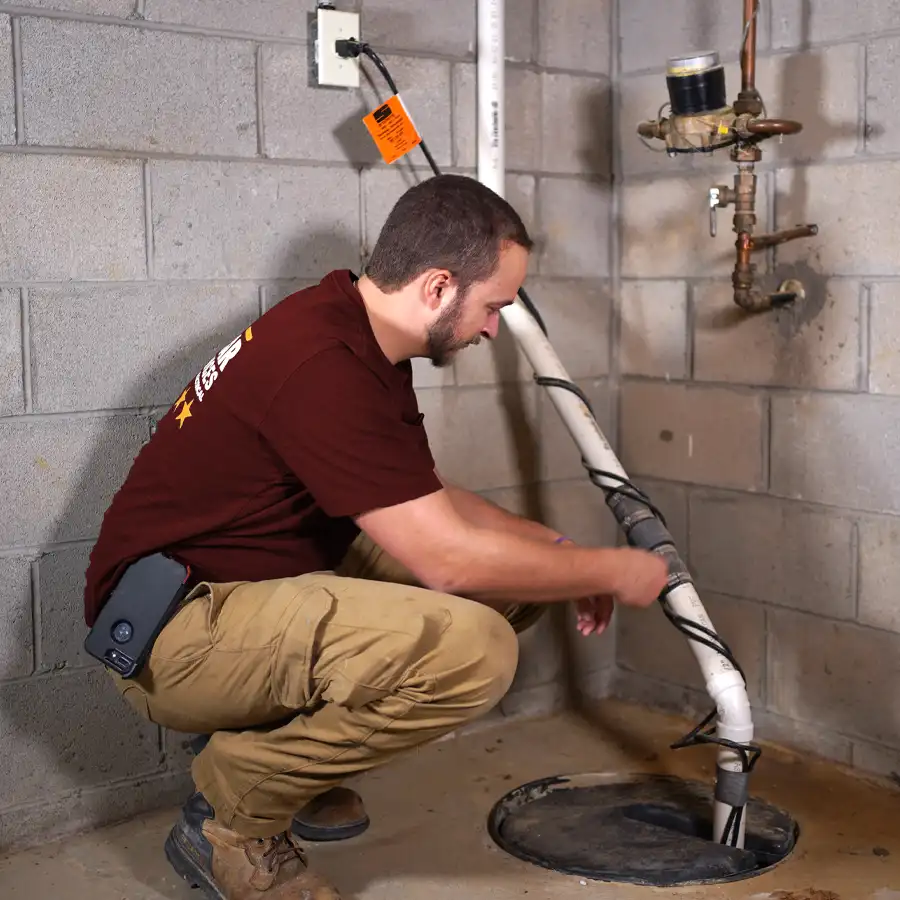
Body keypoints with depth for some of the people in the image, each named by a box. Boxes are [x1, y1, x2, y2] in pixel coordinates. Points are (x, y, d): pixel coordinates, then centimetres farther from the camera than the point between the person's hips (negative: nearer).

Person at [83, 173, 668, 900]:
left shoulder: (361, 337, 7)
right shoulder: (323, 362, -25)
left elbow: (432, 501, 18)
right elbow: (447, 558, -25)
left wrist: (557, 550, 6)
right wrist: (610, 572, -11)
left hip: (265, 587, 10)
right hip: (174, 636, -10)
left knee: (509, 576, 5)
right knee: (471, 647, -30)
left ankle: (283, 742, 12)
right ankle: (232, 817, -7)